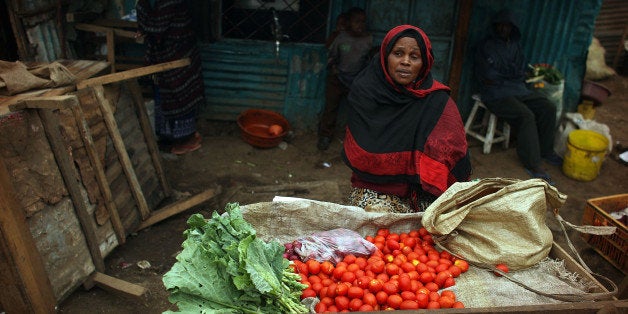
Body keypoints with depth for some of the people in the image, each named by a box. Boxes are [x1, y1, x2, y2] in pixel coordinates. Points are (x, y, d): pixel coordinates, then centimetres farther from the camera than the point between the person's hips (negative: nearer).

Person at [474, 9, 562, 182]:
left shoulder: (515, 45, 17)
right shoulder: (485, 46, -2)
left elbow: (521, 73, 14)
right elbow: (488, 77, -10)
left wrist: (501, 77, -5)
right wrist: (511, 76, -1)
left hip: (518, 90, 7)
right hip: (496, 94, -7)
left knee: (548, 108, -7)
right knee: (526, 115, -28)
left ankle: (545, 150, 10)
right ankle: (532, 165, -23)